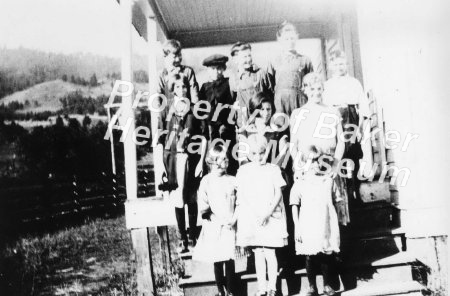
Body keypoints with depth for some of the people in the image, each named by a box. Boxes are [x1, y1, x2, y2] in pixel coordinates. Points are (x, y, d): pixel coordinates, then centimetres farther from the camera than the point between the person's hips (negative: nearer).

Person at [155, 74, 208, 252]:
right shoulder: (167, 112, 7)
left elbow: (204, 138, 1)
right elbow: (160, 140, 6)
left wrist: (201, 161, -5)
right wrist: (161, 165, 1)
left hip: (190, 158, -1)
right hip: (172, 159, 1)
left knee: (191, 199, 2)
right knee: (178, 199, 1)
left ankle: (193, 237, 14)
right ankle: (183, 239, 9)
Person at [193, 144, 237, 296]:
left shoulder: (232, 180, 3)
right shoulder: (206, 181, -1)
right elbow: (202, 205, -4)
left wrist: (234, 218, -8)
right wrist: (218, 219, -12)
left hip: (230, 225, 0)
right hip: (213, 226, 0)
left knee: (229, 259, -4)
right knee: (217, 260, 7)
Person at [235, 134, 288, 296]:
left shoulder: (273, 169, 2)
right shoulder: (243, 171, 4)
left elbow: (278, 194, -1)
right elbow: (240, 197, 0)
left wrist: (268, 213, -13)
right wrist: (254, 215, -10)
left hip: (271, 217, -1)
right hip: (251, 219, 1)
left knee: (270, 253, -2)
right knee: (258, 253, 6)